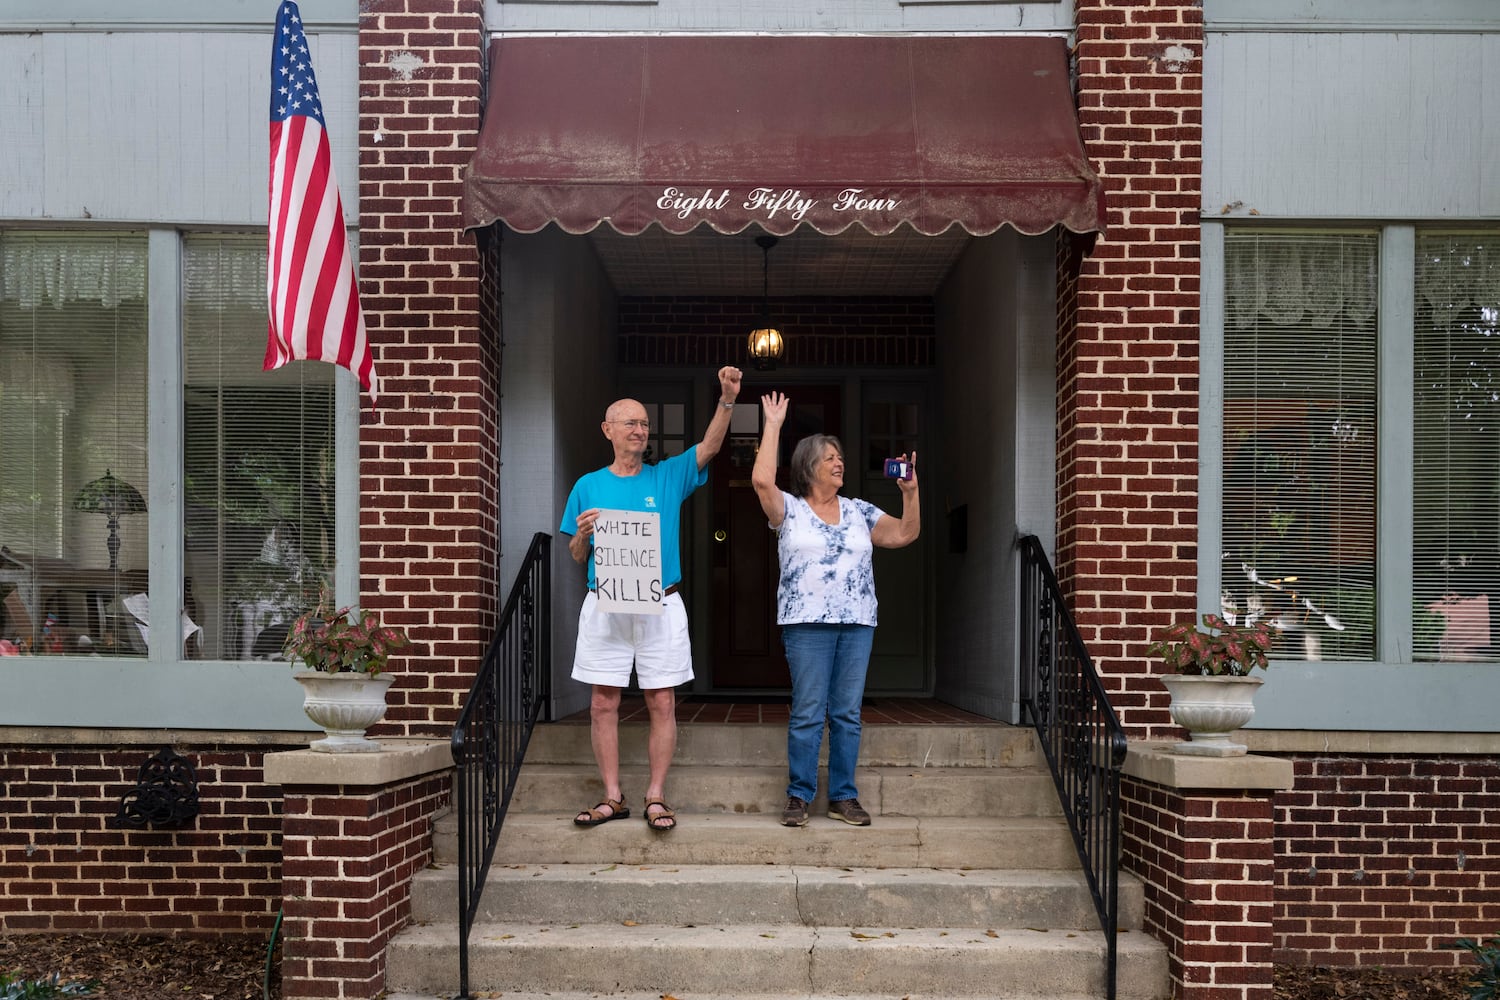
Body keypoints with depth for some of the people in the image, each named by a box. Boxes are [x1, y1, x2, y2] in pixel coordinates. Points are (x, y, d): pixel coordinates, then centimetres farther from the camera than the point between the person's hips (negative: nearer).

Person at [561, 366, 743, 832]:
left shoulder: (668, 477, 7)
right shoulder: (589, 486, 8)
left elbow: (710, 446, -7)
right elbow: (575, 556, 11)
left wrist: (728, 398, -20)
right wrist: (583, 532, -11)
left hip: (660, 606, 0)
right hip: (604, 606, 1)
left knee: (662, 704, 1)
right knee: (603, 703, 3)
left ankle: (656, 797, 9)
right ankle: (612, 797, 12)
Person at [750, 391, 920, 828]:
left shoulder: (859, 511, 14)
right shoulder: (789, 510, 2)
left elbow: (905, 534, 11)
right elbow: (762, 480, -15)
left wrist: (911, 492, -2)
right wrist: (773, 425, -10)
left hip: (857, 624, 4)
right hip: (808, 623, -4)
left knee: (848, 714, 6)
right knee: (807, 713, -3)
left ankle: (843, 796, 14)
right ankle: (799, 797, 6)